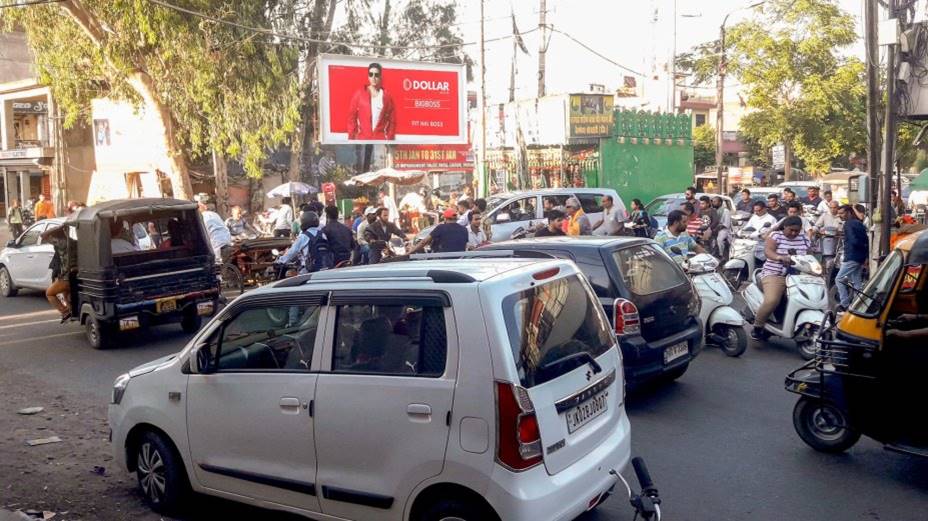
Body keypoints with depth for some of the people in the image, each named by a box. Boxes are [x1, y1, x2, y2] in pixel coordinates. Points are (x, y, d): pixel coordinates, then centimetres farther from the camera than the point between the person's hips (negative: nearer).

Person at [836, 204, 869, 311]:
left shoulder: (849, 224, -11)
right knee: (856, 283, 12)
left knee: (839, 279, -4)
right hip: (861, 258, 9)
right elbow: (866, 241, 16)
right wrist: (866, 256, 15)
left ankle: (844, 304, -8)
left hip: (852, 257, -9)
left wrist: (863, 247, -6)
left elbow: (853, 241, -23)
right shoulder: (859, 223, 16)